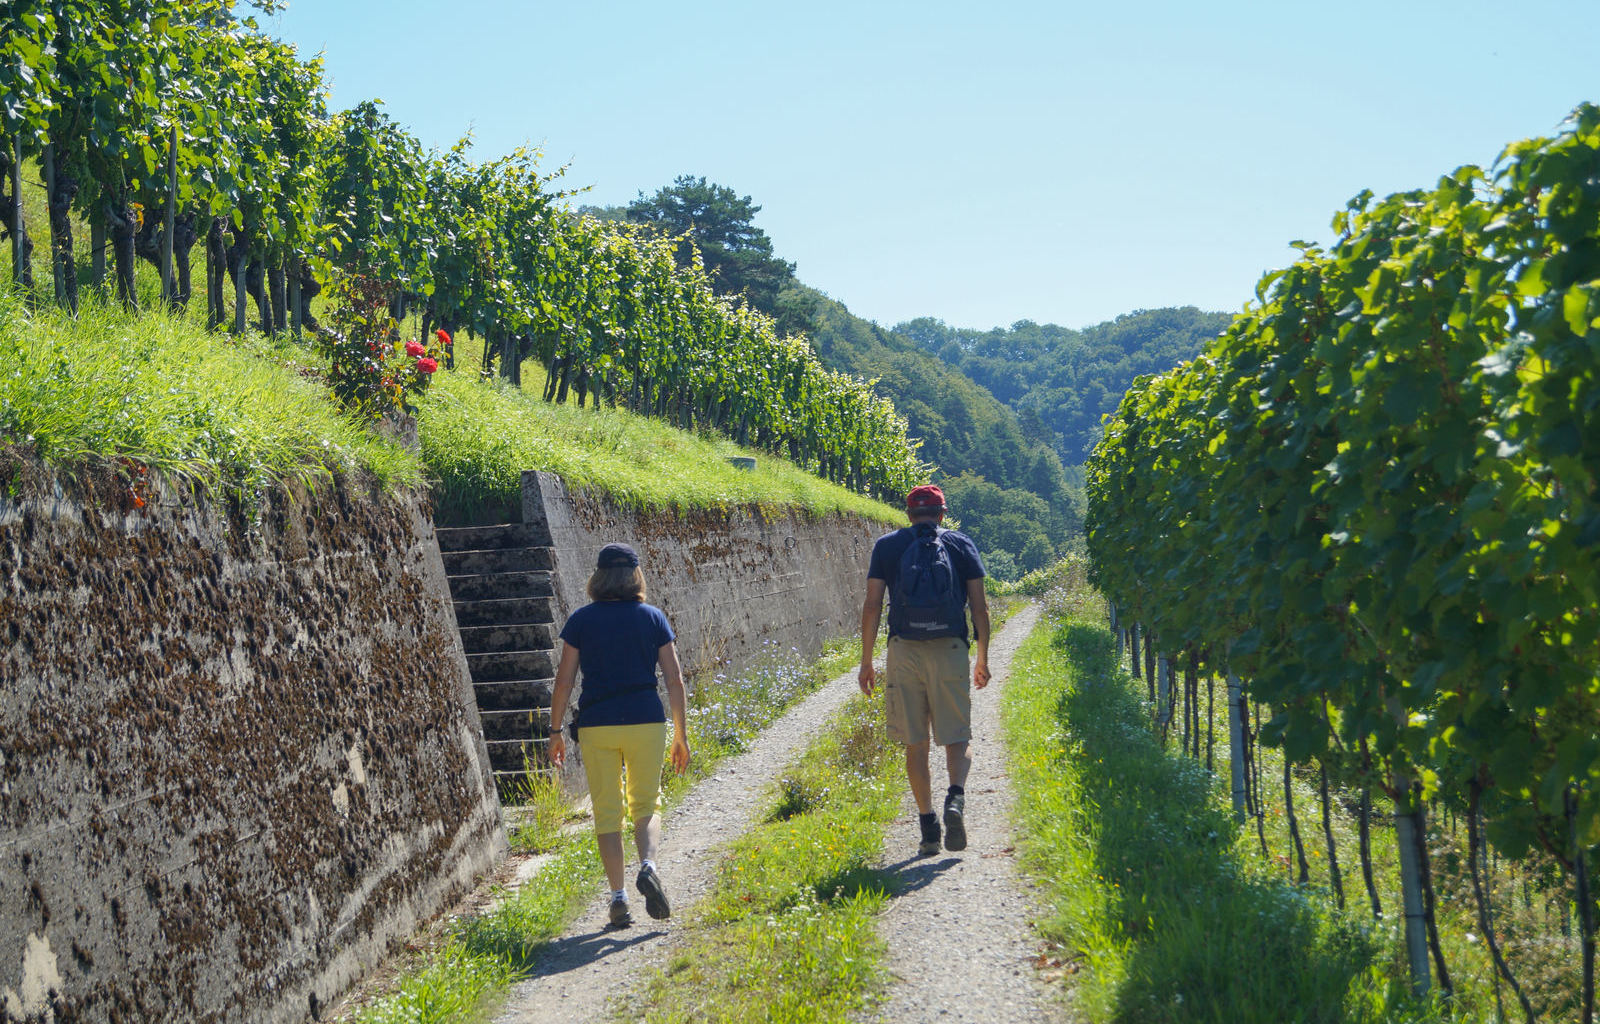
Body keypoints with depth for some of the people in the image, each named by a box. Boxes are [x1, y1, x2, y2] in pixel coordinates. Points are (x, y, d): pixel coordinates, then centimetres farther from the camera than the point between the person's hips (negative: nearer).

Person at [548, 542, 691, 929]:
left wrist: (555, 730, 9)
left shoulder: (581, 620, 2)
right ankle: (648, 866, -15)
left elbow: (564, 679, 0)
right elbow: (674, 680, 1)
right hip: (645, 722, 0)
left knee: (607, 811, 8)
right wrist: (681, 734, 8)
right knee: (646, 805, 12)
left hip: (596, 725, 0)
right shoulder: (653, 618, 3)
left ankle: (618, 897, 4)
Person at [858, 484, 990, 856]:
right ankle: (955, 798, -22)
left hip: (904, 651, 0)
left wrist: (866, 662, 6)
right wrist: (983, 659, 13)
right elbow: (979, 606, 5)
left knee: (915, 745, 7)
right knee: (957, 739, 5)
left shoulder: (887, 546, 9)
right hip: (950, 651, 0)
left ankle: (928, 828, 6)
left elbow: (872, 605, 3)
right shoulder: (962, 545, 9)